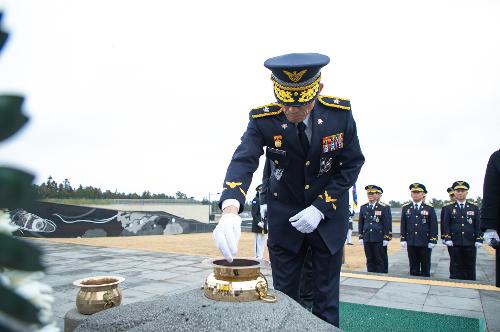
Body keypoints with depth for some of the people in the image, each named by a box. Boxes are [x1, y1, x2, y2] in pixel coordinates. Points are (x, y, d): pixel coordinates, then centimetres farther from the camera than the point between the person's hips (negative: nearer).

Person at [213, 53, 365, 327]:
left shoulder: (339, 113, -18)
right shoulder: (263, 120, -20)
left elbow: (352, 164, -9)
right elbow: (243, 161, -32)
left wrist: (320, 208, -17)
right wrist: (230, 210, -51)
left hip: (329, 211, 0)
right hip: (284, 212, 0)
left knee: (326, 295, 9)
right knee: (284, 293, 9)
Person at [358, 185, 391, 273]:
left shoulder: (383, 208, -1)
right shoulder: (363, 207, 9)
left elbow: (386, 224, -2)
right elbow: (360, 223, 11)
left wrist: (386, 238, -6)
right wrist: (361, 237, 7)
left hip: (378, 239, -3)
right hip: (367, 238, 3)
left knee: (379, 260, 3)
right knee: (369, 260, 8)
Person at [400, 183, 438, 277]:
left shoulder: (429, 208, -1)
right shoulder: (405, 208, 5)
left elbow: (433, 225, -2)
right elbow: (403, 225, 7)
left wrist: (433, 241, -7)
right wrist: (403, 239, 2)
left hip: (425, 243, -1)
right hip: (411, 243, 2)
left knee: (425, 267, 9)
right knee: (413, 268, 9)